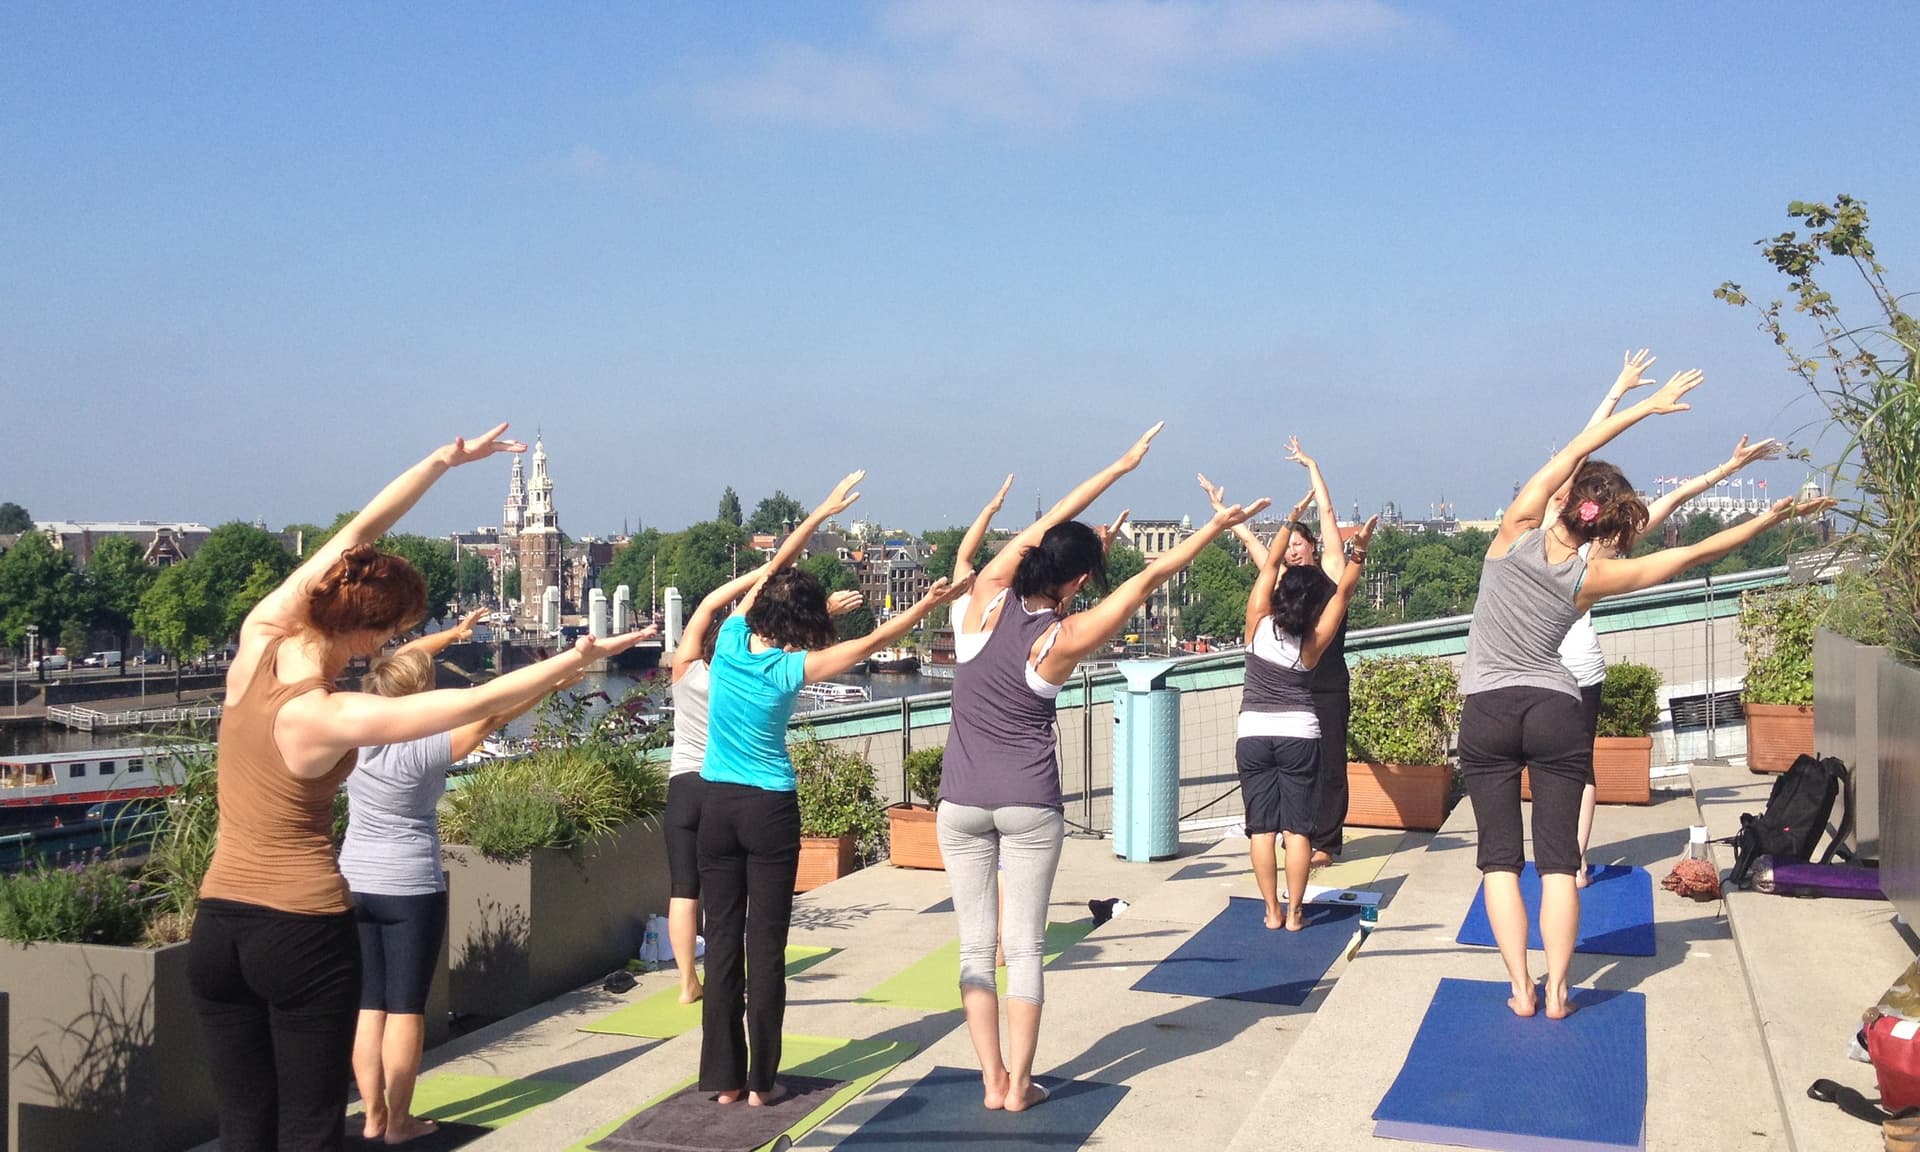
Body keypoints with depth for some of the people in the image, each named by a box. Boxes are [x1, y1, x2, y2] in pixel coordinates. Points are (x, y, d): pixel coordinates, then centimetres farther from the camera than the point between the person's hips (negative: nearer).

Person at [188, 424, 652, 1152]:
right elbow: (478, 704, -17)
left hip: (218, 923, 6)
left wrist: (444, 461, 4)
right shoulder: (332, 719, -20)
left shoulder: (256, 642, -4)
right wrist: (574, 660, -7)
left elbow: (356, 533, 1)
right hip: (306, 932, -6)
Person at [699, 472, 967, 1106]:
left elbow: (773, 568, 7)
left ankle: (724, 1079, 8)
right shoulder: (791, 668, -11)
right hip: (770, 809, -4)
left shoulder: (730, 639, -2)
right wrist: (926, 604, -9)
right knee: (766, 947, 1)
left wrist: (822, 512, 12)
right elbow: (871, 644, -13)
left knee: (722, 941, 6)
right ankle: (760, 1082, 4)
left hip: (717, 803, 4)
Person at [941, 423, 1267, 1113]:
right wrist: (1215, 527, 1)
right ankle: (1019, 1084, 9)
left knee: (976, 947, 8)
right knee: (1024, 946, 6)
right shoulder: (1064, 640, -12)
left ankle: (992, 1080, 10)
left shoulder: (987, 600, -7)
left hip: (962, 800, 2)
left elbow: (1049, 521, 3)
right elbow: (1148, 579, -6)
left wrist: (1122, 465, 11)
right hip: (1030, 802, -2)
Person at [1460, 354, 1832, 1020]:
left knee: (1499, 856, 3)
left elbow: (1575, 449, 2)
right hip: (1557, 711, 0)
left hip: (1487, 712, 0)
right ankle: (1557, 992, 0)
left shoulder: (1517, 534, -7)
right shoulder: (1593, 576, -5)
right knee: (1558, 859, 4)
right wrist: (1776, 516, 6)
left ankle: (1521, 990, -1)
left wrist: (1645, 405, 8)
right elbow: (1697, 554, -1)